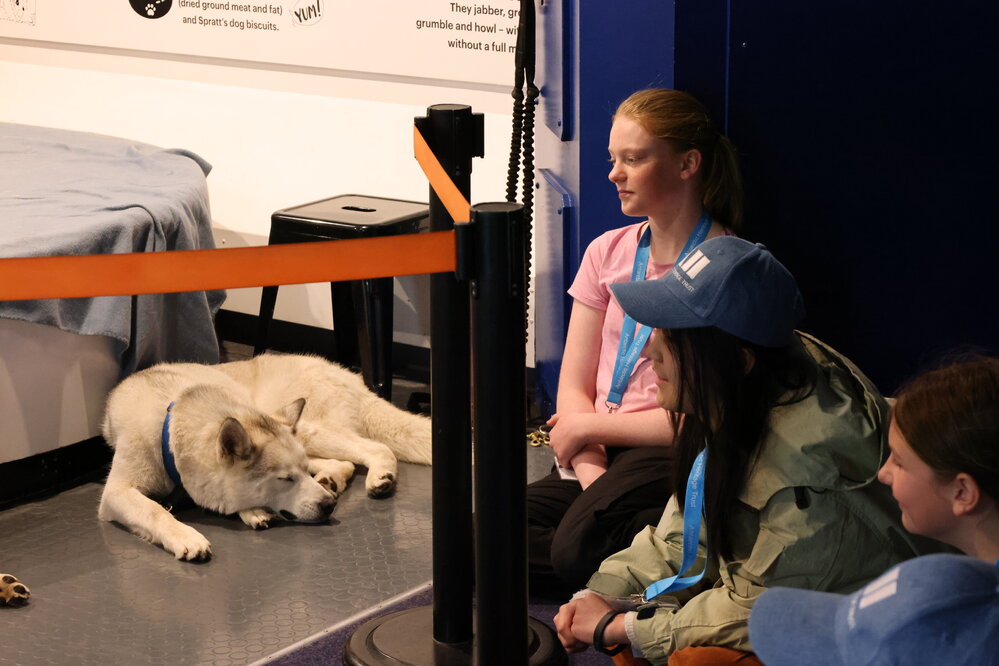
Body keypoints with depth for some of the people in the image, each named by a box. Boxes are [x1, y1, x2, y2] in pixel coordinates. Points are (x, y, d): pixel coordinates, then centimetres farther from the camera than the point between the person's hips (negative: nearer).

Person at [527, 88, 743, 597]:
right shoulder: (608, 253, 12)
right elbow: (574, 384, 8)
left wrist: (588, 427, -4)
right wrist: (591, 469, -10)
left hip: (674, 457, -6)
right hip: (603, 451, 6)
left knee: (579, 547, -30)